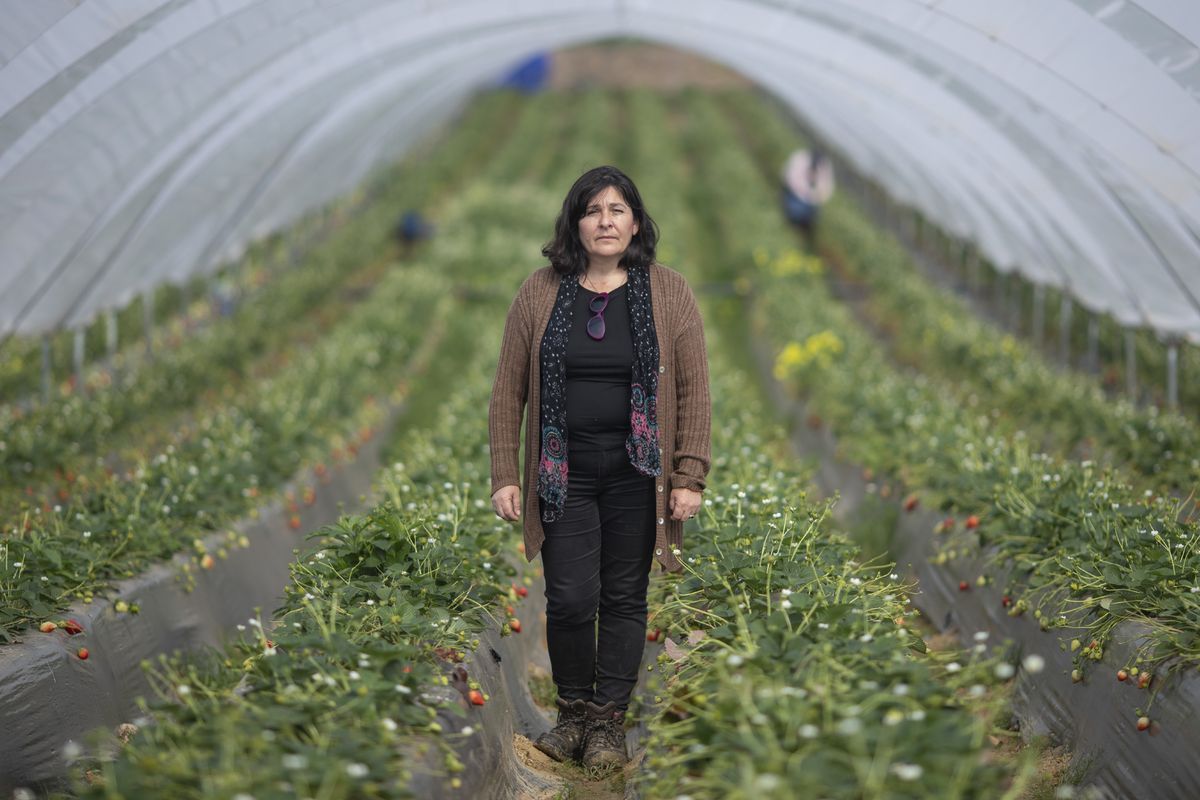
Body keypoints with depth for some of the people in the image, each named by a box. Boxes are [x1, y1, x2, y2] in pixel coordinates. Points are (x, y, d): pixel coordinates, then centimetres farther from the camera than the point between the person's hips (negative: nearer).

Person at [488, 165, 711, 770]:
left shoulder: (668, 293, 1)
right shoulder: (540, 293, 1)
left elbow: (694, 393, 0)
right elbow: (508, 391, 3)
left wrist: (689, 477, -5)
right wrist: (505, 476, -1)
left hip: (636, 472, 0)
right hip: (564, 471, 0)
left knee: (623, 599, 5)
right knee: (570, 598, -4)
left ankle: (609, 720, 17)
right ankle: (573, 712, 17)